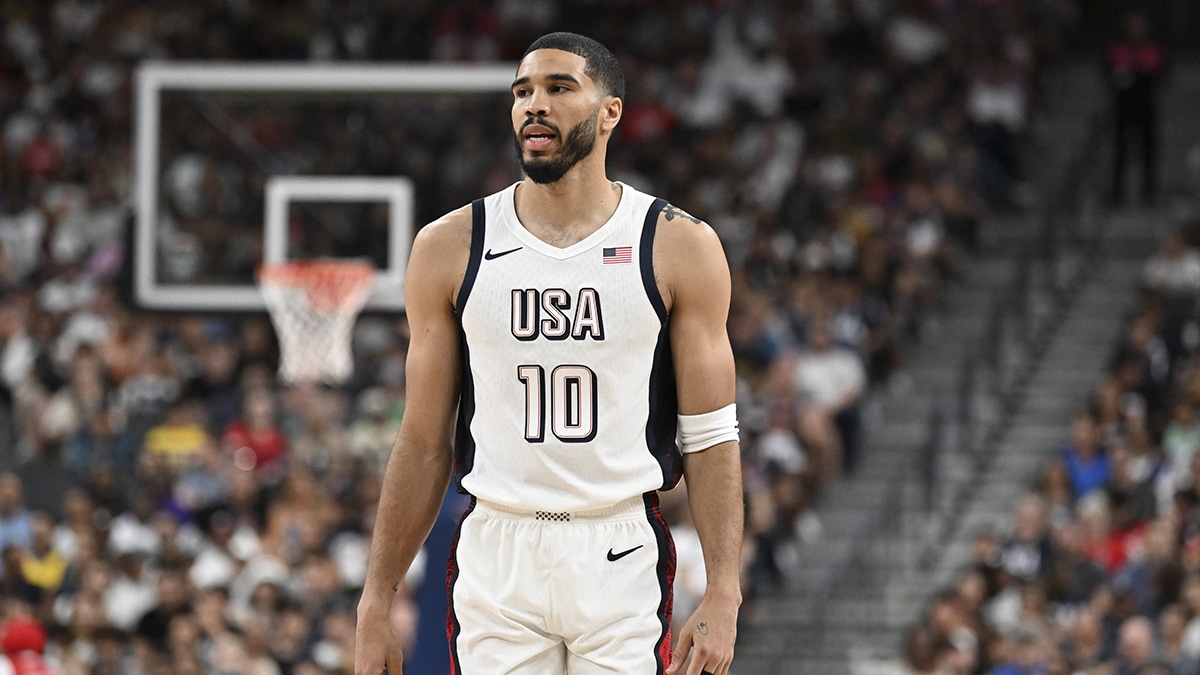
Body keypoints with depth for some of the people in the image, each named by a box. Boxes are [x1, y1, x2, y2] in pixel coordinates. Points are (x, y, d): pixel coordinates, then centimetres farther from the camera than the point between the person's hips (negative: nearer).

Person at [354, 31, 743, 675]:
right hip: (496, 563, 1)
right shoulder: (450, 247, 6)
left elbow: (710, 439, 1)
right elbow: (423, 444, 10)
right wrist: (376, 604, 5)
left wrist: (722, 595, -10)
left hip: (621, 563, -1)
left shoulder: (680, 248, 2)